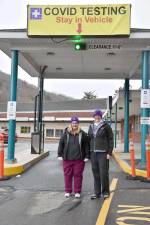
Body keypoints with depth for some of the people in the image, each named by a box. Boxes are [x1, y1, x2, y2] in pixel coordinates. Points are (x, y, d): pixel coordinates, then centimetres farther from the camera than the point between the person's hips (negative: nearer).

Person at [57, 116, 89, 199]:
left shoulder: (82, 134, 1)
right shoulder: (66, 134, 2)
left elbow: (86, 145, 4)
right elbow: (61, 144, 7)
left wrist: (87, 156, 0)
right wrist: (60, 155, 4)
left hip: (79, 159, -1)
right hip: (67, 158, 1)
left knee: (78, 175, 4)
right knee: (67, 175, 7)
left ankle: (77, 192, 16)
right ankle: (68, 191, 20)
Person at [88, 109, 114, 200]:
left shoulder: (105, 125, -2)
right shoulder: (91, 126, 12)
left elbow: (111, 139, -4)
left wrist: (109, 152, -9)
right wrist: (88, 153, 9)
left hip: (103, 153, -5)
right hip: (93, 153, 5)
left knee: (104, 173, -2)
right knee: (96, 174, 9)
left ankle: (105, 192, 13)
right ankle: (97, 192, 19)